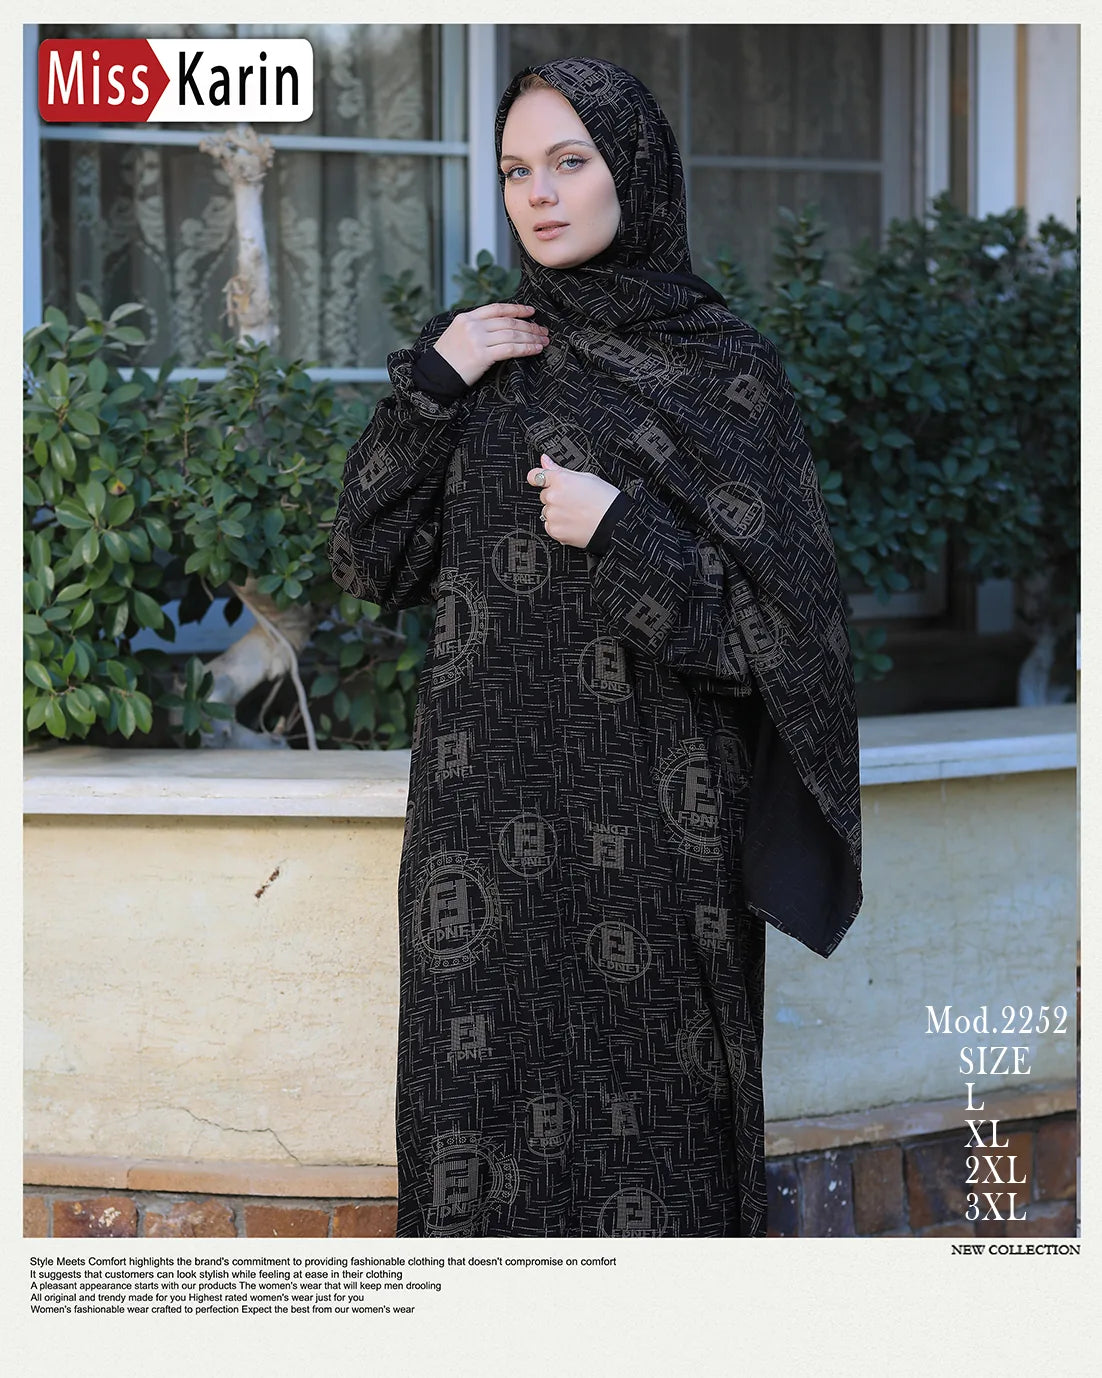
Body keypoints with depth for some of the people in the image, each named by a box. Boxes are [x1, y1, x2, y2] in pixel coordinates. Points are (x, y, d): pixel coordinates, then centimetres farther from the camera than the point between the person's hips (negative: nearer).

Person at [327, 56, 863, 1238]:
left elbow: (788, 620, -6)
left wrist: (622, 534, -16)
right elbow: (370, 563, 6)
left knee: (647, 1125, -2)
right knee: (487, 1110, 3)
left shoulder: (721, 367, -2)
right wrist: (428, 389, -5)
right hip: (490, 818, 4)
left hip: (647, 825, -4)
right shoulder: (480, 353, 10)